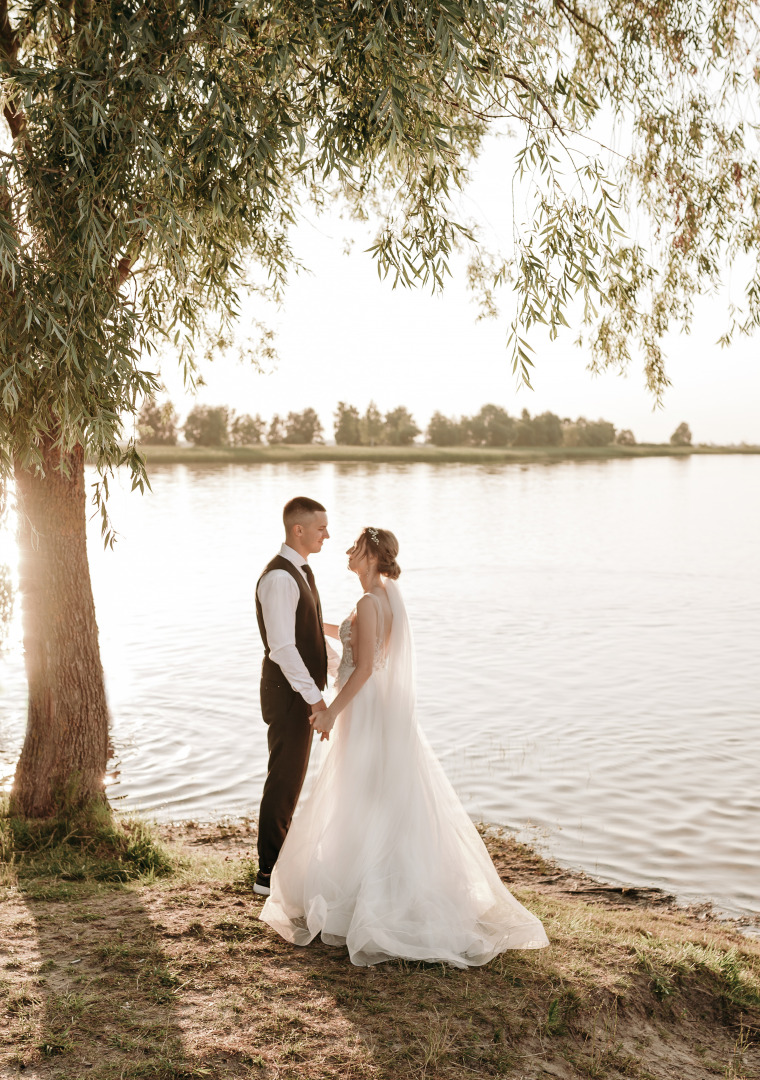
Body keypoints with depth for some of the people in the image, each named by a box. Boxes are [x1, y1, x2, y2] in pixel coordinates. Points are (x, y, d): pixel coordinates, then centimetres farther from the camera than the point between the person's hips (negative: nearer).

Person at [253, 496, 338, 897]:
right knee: (284, 781, 0)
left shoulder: (300, 569, 10)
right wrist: (314, 698, -26)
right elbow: (282, 647, -26)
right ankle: (269, 873, 12)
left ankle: (279, 860, 31)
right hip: (289, 693, -10)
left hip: (302, 689, 10)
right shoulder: (279, 578, -21)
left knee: (290, 778, 18)